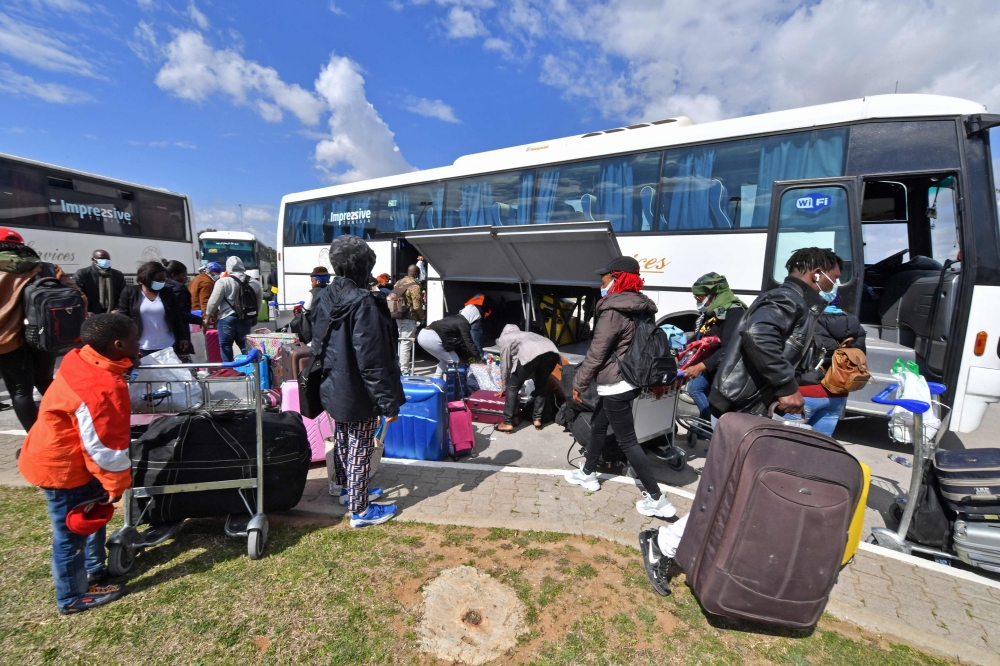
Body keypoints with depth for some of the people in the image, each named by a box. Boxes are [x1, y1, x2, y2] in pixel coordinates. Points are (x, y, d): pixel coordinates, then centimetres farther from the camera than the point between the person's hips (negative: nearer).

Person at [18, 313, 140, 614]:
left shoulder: (83, 360, -6)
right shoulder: (104, 387, -34)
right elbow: (105, 445, -25)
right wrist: (117, 483, -13)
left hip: (54, 456, 10)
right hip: (61, 467, -10)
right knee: (71, 533, 9)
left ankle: (95, 570, 42)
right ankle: (73, 597, 28)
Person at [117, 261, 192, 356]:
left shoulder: (167, 293, 5)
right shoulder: (130, 292, 0)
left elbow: (178, 317, 7)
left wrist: (183, 338, 3)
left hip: (168, 347, 2)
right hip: (142, 348, -2)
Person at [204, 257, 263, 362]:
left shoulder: (223, 282, -11)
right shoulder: (254, 283, 5)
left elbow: (214, 301, -8)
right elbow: (258, 303, 14)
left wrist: (208, 314, 9)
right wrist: (254, 317, 28)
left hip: (227, 318, -4)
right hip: (246, 319, 4)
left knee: (225, 345, 9)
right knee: (245, 345, 14)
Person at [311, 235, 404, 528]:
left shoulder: (323, 299, 3)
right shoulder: (363, 303, -24)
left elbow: (318, 346, 13)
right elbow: (373, 359, -26)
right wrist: (389, 401, -20)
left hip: (333, 389, 9)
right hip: (359, 393, -9)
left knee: (342, 440, 24)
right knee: (359, 449, 5)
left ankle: (346, 488, 44)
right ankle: (360, 510, 19)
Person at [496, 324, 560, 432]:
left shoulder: (504, 338, 27)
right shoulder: (524, 335, 44)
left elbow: (505, 366, 26)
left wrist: (504, 388, 37)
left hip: (531, 354, -6)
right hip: (552, 352, 6)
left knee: (513, 387, 11)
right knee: (540, 385, 27)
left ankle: (507, 423, 12)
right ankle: (537, 419, 27)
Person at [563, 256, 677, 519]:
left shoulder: (613, 310, -20)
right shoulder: (640, 307, 7)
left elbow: (596, 353, -18)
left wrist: (579, 383, -8)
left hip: (615, 385, -10)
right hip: (630, 381, 10)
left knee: (627, 441, -1)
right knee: (598, 424, 23)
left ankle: (657, 498, 6)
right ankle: (588, 473, 38)